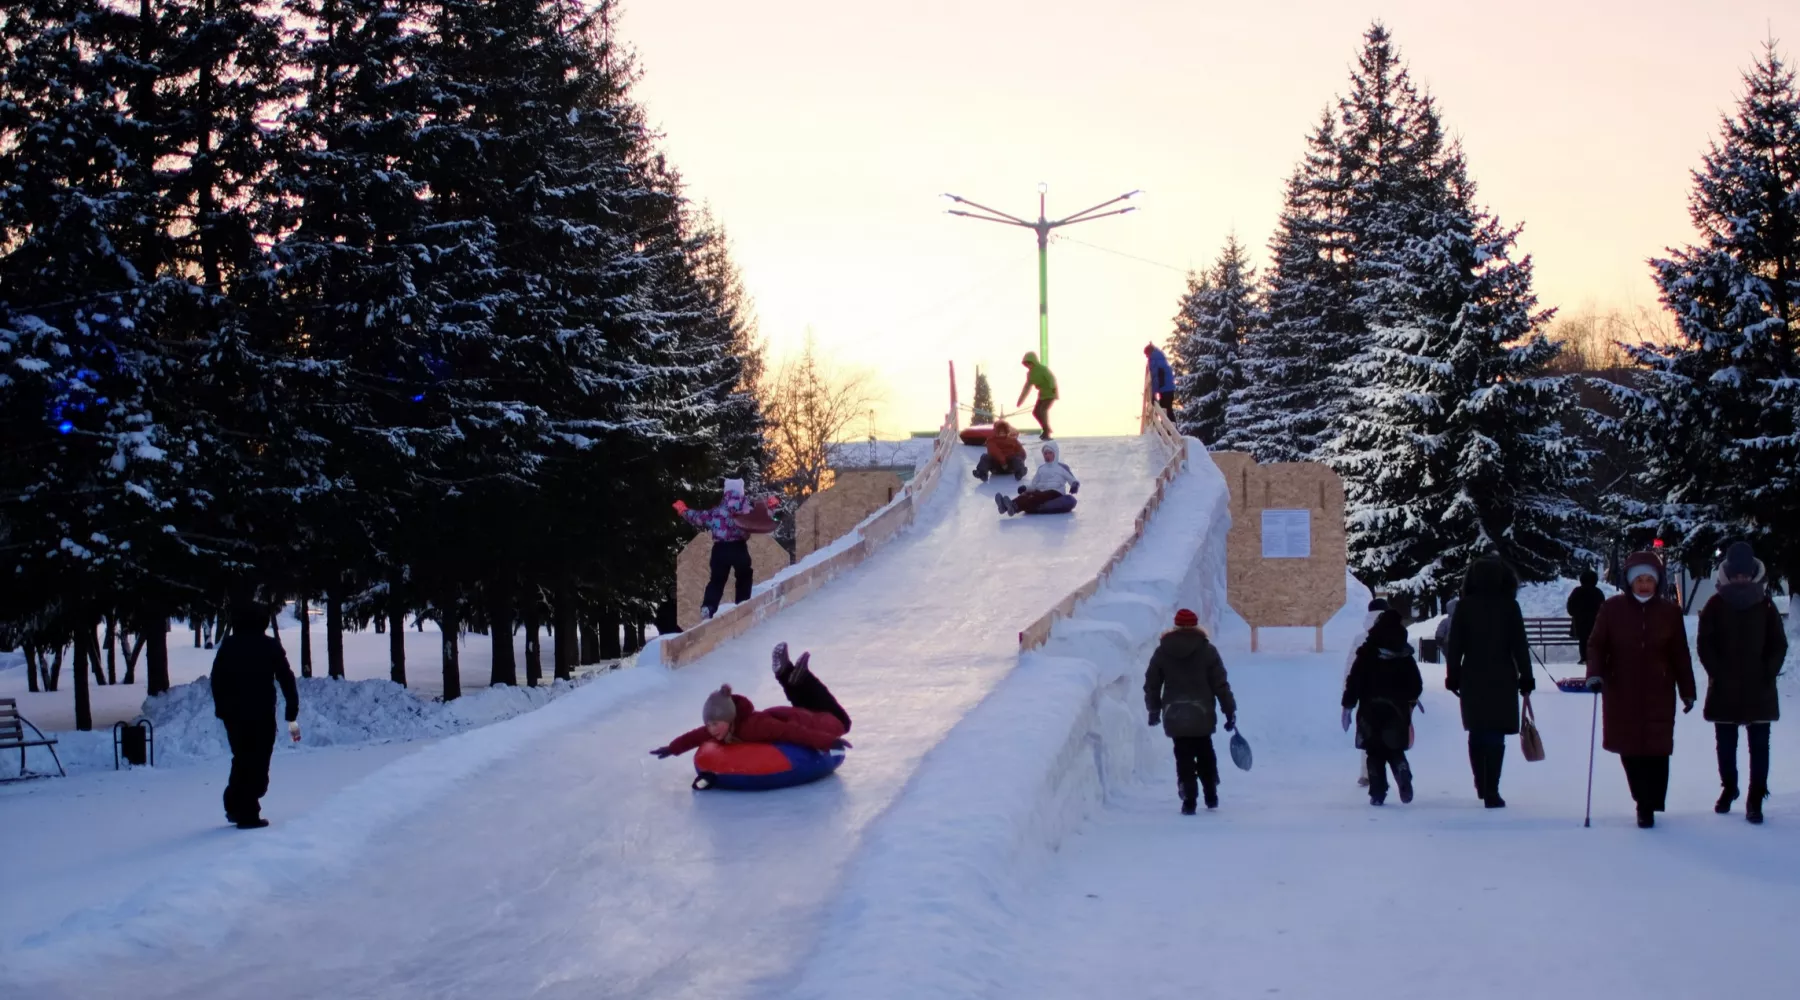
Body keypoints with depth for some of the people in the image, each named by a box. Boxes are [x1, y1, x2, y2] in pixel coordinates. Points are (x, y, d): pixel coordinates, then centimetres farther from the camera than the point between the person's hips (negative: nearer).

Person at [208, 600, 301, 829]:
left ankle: (235, 807, 22)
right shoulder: (270, 646, -4)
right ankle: (248, 814, -2)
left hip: (233, 714, 4)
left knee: (242, 759, 20)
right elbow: (286, 680, -6)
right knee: (257, 763, 1)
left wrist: (222, 708, 13)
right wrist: (292, 715, -4)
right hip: (261, 714, -4)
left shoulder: (228, 646, 4)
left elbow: (216, 681, 5)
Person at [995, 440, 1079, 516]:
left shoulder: (1062, 467, 12)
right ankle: (1007, 505, -63)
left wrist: (1075, 486, -17)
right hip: (1041, 492, 4)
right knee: (1027, 494, -31)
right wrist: (1025, 488, 0)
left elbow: (1074, 481, 8)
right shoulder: (1041, 468, 24)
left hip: (1056, 493, -4)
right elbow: (1034, 485, 22)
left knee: (1039, 497, -38)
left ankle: (1015, 506, -67)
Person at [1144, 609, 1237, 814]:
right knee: (1205, 754, 19)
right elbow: (1220, 684, -4)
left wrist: (1154, 710, 18)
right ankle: (1211, 796, 23)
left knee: (1184, 757, 4)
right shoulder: (1207, 650, -3)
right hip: (1202, 715, 0)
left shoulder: (1162, 651, 1)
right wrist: (1230, 711, 1)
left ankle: (1189, 801, -3)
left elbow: (1151, 684, 6)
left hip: (1174, 716, 0)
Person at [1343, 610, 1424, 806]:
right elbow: (1416, 686, 9)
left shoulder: (1366, 655, -6)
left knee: (1375, 752, 5)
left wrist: (1347, 706, -2)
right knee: (1395, 750, 14)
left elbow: (1353, 682, -8)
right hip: (1397, 711, 2)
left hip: (1371, 711, -2)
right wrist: (1410, 700, 28)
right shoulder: (1406, 658, 3)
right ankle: (1404, 781, -13)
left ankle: (1378, 793, -5)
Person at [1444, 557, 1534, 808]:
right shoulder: (1509, 606, -3)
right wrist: (1526, 677, 3)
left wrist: (1452, 675, 8)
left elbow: (1454, 644, 1)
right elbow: (1520, 645, -3)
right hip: (1502, 679, -2)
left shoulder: (1464, 606, 0)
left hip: (1472, 678, 2)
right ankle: (1491, 792, -9)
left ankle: (1482, 786, 27)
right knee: (1496, 735, -2)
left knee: (1477, 733, 17)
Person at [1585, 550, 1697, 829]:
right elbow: (1596, 645, 1)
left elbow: (1680, 655, 6)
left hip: (1658, 694, 0)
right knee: (1629, 749, 5)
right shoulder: (1612, 608, -1)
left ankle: (1648, 806, 2)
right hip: (1621, 694, 0)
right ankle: (1644, 799, 22)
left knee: (1656, 750, -5)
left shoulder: (1670, 612, 2)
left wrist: (1687, 691, 7)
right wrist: (1595, 673, -16)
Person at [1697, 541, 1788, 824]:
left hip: (1760, 689, 0)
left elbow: (1779, 644, 5)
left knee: (1759, 745, -3)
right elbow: (1705, 644, -1)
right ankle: (1728, 787, 31)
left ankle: (1755, 798, -1)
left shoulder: (1765, 605, 3)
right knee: (1725, 744, 12)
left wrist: (1768, 672, -8)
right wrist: (1718, 672, -11)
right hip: (1724, 690, 0)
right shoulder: (1715, 605, 1)